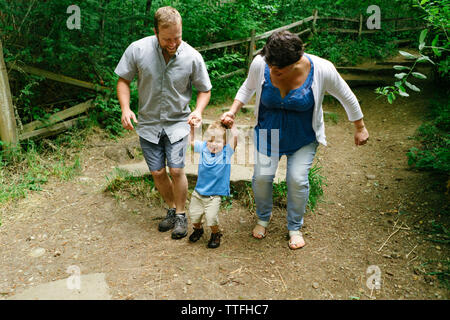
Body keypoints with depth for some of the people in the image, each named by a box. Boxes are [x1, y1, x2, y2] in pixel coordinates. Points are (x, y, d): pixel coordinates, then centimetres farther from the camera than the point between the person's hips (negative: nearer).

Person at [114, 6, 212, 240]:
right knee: (157, 173, 4)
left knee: (176, 170, -11)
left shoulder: (192, 57, -14)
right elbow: (123, 80, -2)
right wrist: (125, 108, -18)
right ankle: (171, 209, 29)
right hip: (148, 122, 2)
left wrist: (198, 110, -20)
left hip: (177, 122, -1)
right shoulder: (137, 50, -14)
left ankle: (180, 214, 12)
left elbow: (204, 89, -1)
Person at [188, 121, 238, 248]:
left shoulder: (226, 151, -9)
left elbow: (234, 136, -21)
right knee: (194, 215, 5)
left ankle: (216, 234, 17)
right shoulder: (203, 148, 0)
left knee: (211, 216, -15)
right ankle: (198, 229, 39)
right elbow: (191, 141, 14)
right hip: (199, 192, 4)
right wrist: (192, 127, 5)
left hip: (215, 195, -3)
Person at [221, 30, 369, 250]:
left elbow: (347, 97, -8)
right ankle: (263, 217, 27)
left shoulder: (321, 69, -26)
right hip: (269, 131, 2)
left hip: (303, 136, -1)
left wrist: (360, 128, 3)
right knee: (261, 175, -5)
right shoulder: (260, 64, -21)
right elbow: (248, 88, 3)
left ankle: (295, 227, 20)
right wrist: (232, 112, -10)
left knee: (297, 179, -8)